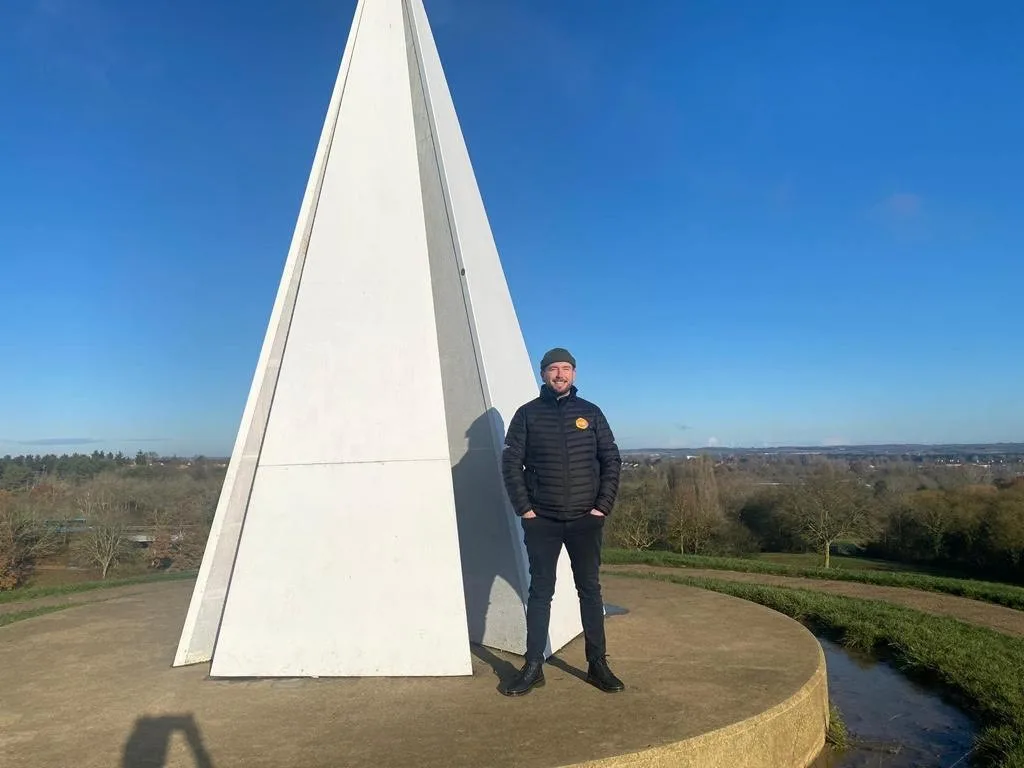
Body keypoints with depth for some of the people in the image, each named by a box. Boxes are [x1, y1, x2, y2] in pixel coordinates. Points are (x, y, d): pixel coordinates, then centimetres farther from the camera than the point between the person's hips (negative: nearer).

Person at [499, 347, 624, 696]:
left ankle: (598, 665, 20)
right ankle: (533, 667, 15)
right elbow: (511, 462, -1)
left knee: (590, 590, 9)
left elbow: (612, 460, 5)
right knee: (540, 592, 6)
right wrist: (524, 509, -7)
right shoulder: (528, 414, 2)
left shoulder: (590, 413, 5)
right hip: (541, 521, -1)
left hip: (585, 520, 1)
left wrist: (603, 506, -3)